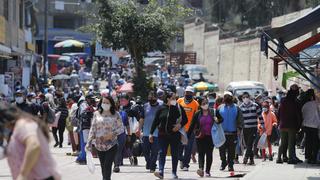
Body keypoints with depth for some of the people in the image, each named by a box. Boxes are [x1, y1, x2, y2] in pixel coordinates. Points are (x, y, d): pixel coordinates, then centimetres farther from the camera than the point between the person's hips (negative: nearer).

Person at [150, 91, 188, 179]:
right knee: (162, 153, -6)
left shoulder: (179, 108, 0)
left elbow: (185, 119, 7)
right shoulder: (161, 109, 0)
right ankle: (161, 171, -12)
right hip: (163, 134, 0)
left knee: (174, 154, 6)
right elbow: (155, 121, 3)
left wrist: (180, 125, -14)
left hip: (175, 134, 0)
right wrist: (151, 133, 1)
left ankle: (174, 173, 12)